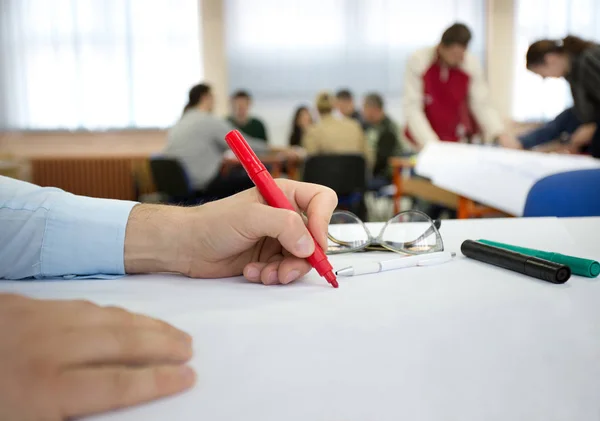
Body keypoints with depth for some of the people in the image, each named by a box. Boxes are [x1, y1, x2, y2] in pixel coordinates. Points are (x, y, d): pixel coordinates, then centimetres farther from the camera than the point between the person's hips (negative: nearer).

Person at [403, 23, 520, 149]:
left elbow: (482, 105, -7)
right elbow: (412, 108, -19)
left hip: (459, 138, 2)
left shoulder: (471, 64, -9)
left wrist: (500, 133, -24)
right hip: (424, 137, -2)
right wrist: (430, 143, -30)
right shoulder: (417, 62, -17)